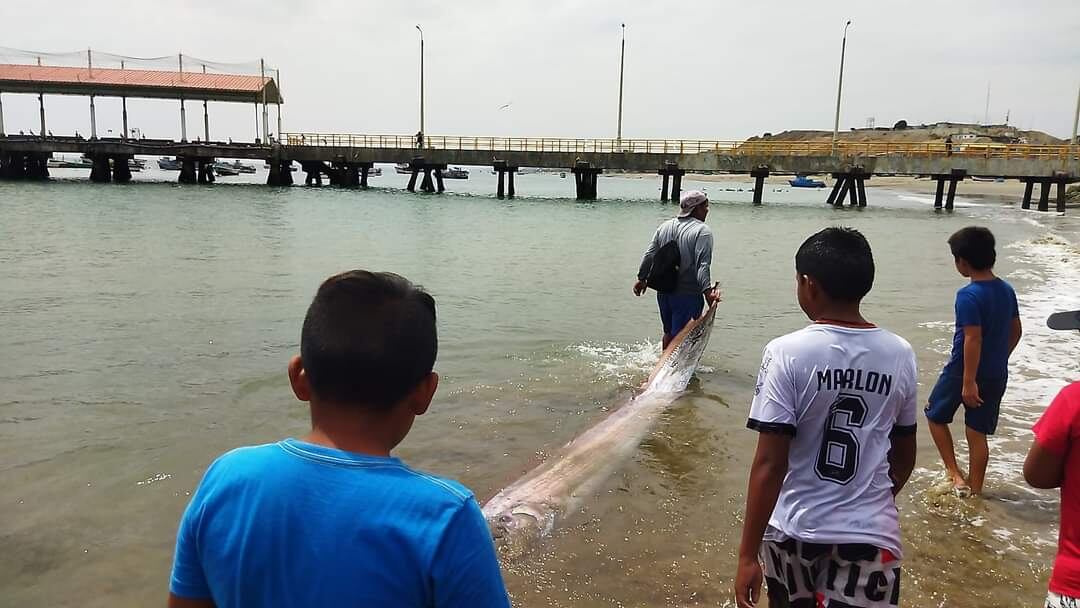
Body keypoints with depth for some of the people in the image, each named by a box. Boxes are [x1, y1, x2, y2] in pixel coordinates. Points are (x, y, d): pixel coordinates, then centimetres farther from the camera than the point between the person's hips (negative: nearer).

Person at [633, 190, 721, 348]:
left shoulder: (664, 226, 9)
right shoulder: (702, 231, -11)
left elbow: (649, 255, 9)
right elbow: (703, 265, -23)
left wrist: (642, 278, 18)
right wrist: (707, 290, -28)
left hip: (663, 292, 7)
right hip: (688, 294, -7)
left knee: (669, 332, 23)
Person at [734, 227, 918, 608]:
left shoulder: (788, 353, -15)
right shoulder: (900, 355, -4)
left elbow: (769, 464, -17)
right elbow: (904, 457, 8)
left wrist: (748, 554, -11)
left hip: (793, 529, -2)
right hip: (869, 535, 2)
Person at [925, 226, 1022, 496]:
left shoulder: (968, 296, -20)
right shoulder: (1007, 290, 3)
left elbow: (973, 339, -24)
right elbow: (1016, 332, 12)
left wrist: (968, 381, -22)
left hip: (965, 371, -6)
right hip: (997, 373, 6)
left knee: (935, 415, 17)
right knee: (977, 433, 14)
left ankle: (955, 475, 11)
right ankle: (975, 490, 21)